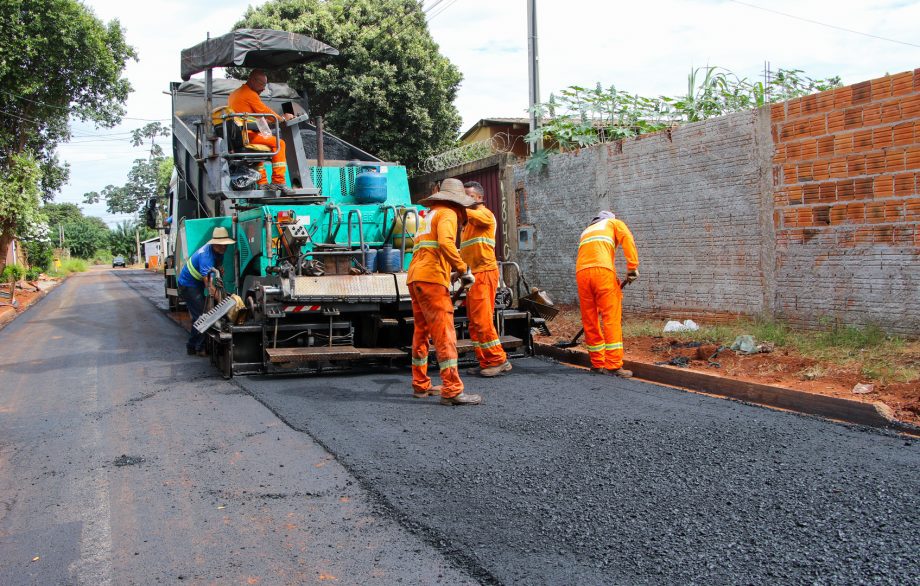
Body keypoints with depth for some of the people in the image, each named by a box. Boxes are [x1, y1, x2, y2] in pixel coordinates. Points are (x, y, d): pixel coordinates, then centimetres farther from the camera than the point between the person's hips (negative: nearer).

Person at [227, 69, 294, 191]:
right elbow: (266, 112, -6)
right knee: (279, 143, -7)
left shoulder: (235, 93, 22)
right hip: (247, 135, -10)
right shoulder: (250, 94, -8)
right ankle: (279, 181, -10)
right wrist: (283, 118, 8)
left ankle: (262, 182, 27)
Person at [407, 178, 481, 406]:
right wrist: (464, 269, -16)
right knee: (444, 335, -11)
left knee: (421, 332, 15)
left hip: (414, 277, 10)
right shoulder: (447, 214, -1)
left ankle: (420, 385, 21)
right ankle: (452, 391, -15)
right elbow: (445, 243, -20)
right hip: (432, 278, -9)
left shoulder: (429, 215, 27)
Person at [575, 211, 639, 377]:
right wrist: (632, 267, -2)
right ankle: (614, 365, -9)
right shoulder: (614, 223, 24)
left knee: (590, 321, 10)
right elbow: (628, 240, 2)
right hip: (602, 270, -5)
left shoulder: (586, 231, 38)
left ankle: (598, 364, 15)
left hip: (581, 272, 5)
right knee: (612, 319, -5)